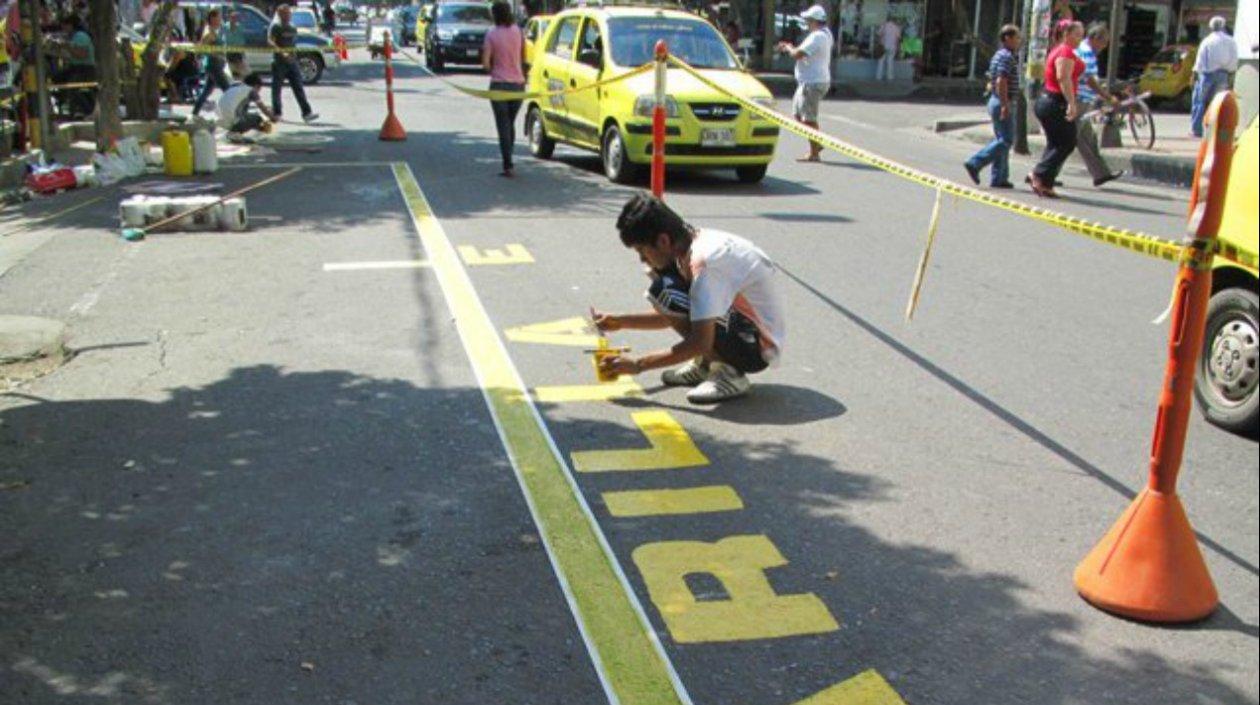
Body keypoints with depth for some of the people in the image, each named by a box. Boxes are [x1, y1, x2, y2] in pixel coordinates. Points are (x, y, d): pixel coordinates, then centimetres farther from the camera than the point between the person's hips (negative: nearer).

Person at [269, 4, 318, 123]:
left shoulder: (293, 28, 15)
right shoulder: (276, 27, -4)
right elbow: (270, 41, -14)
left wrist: (294, 55, 15)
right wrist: (282, 52, -27)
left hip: (292, 61, 5)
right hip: (279, 62, -5)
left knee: (298, 88, -2)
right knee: (277, 87, 4)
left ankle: (307, 113, -8)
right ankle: (276, 113, 13)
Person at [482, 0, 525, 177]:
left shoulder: (491, 35, -9)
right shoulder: (518, 32, 1)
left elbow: (485, 64, -11)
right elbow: (523, 58, 8)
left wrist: (492, 69, 8)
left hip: (499, 84, -3)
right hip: (518, 83, 4)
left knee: (503, 126, 0)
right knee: (511, 124, 18)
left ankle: (508, 167, -5)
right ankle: (508, 161, 21)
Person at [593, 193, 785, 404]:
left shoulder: (703, 259, -25)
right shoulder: (695, 240, 3)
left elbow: (701, 342, -28)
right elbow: (672, 316, 16)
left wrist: (638, 364, -22)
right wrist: (621, 321, 8)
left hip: (759, 347, -9)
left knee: (664, 292, -22)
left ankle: (728, 373, -12)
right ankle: (704, 364, 9)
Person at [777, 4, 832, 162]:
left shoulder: (817, 37, -20)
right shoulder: (825, 34, 14)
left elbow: (797, 54, -24)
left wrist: (788, 48, -3)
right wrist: (790, 48, 15)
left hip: (813, 83, -11)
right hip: (808, 82, 11)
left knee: (809, 119, -5)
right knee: (798, 114, 18)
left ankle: (814, 154, 0)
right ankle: (817, 143, 22)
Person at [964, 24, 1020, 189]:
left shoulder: (998, 55, 17)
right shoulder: (1007, 56, -14)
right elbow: (1001, 81, -23)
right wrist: (1005, 105, -25)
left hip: (995, 101, 10)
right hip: (1003, 103, -10)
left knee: (1002, 140, 11)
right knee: (1006, 140, -8)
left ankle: (998, 179, 11)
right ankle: (975, 163, -12)